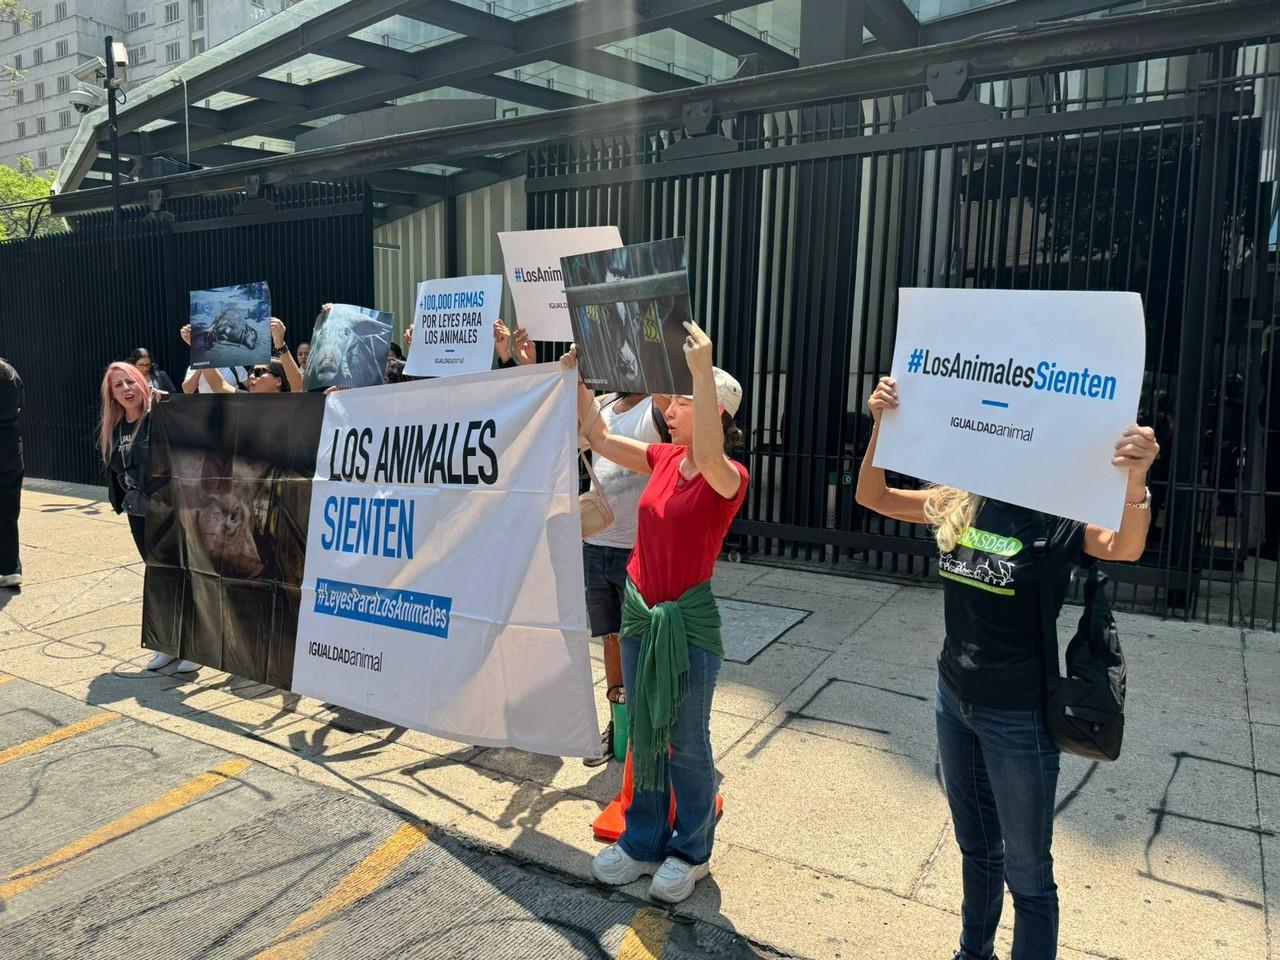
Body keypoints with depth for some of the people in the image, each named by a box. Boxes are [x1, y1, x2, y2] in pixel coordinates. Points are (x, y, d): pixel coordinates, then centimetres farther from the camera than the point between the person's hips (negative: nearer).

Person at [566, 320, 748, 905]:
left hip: (688, 620, -7)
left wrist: (703, 368, -44)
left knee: (687, 743, 9)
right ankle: (644, 842, 36)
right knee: (643, 735, 18)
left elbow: (709, 457, -40)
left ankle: (691, 852, 30)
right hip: (639, 612, 7)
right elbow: (599, 437, 9)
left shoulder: (730, 478, -16)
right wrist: (576, 375, 0)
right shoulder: (664, 459, 4)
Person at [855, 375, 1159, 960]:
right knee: (975, 847, 27)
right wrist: (882, 426, -12)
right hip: (954, 698, 6)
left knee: (1026, 871, 11)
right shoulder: (960, 503, -2)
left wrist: (1135, 480, -56)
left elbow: (1125, 549, -37)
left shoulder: (1059, 517, -19)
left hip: (1018, 716, -6)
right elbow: (873, 497, 2)